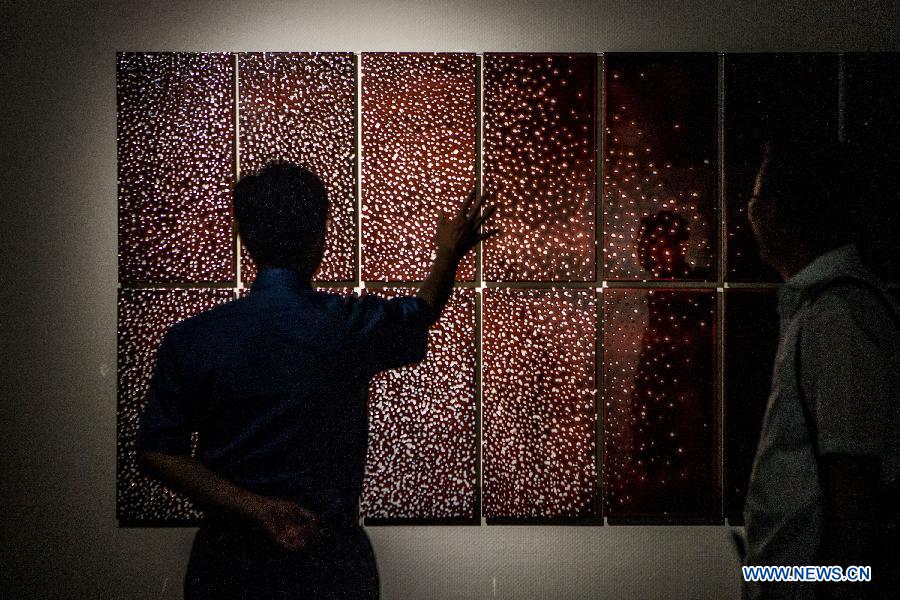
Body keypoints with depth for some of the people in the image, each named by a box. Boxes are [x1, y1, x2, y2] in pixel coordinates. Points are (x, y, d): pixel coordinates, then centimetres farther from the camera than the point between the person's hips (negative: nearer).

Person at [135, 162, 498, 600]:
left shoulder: (189, 341, -10)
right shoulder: (352, 326, -11)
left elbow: (155, 453, -12)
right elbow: (421, 314, 11)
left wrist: (253, 508, -15)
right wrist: (450, 255, 30)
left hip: (227, 562, 1)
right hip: (331, 563, -1)